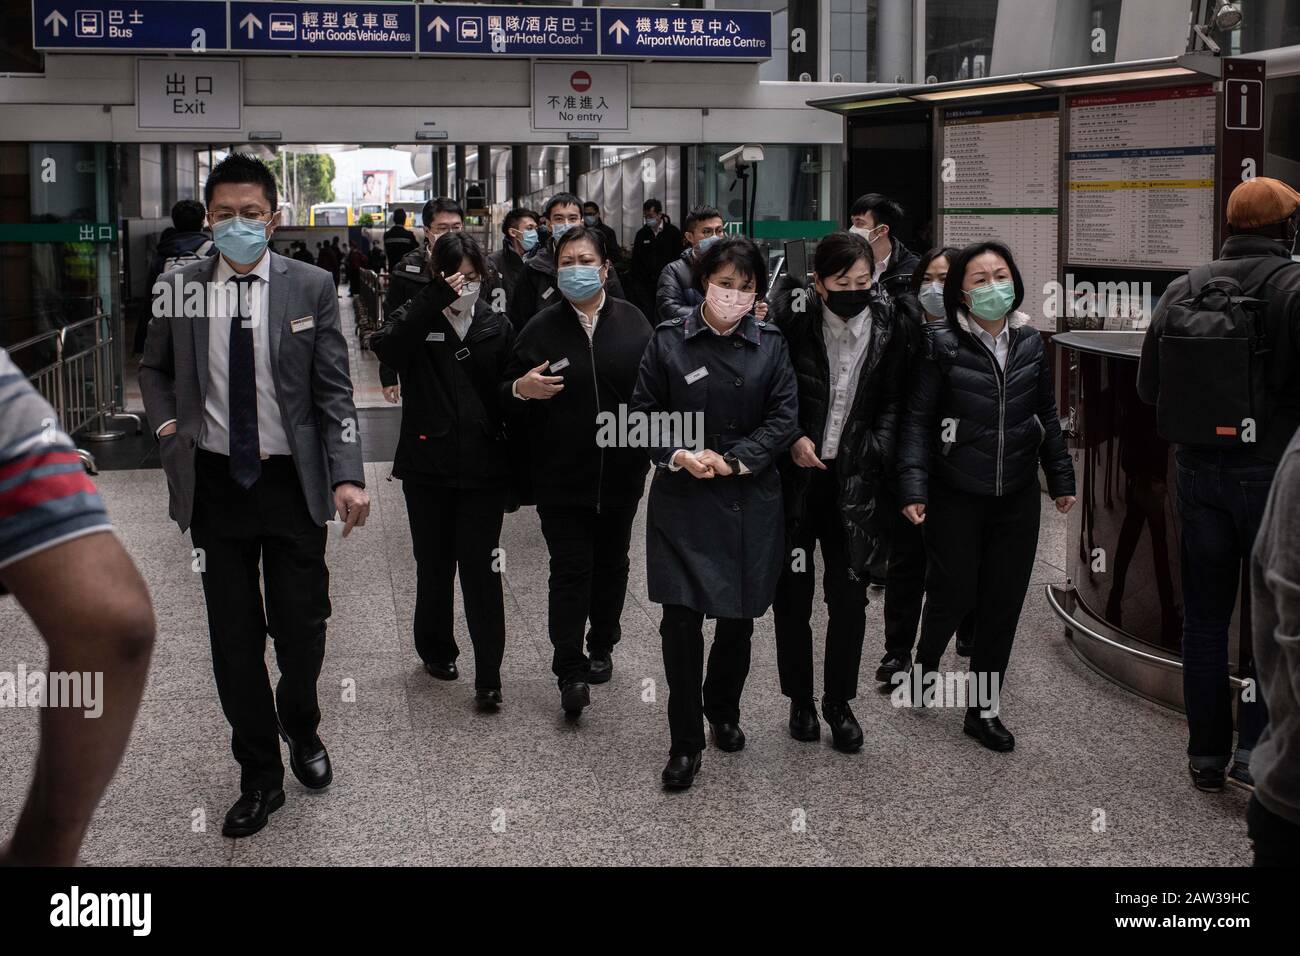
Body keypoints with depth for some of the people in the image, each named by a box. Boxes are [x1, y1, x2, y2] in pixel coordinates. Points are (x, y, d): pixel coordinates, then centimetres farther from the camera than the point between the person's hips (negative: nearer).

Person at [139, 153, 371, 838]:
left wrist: (347, 475, -17)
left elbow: (334, 390, -6)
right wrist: (166, 424, 2)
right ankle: (260, 775, 23)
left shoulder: (310, 288, -4)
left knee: (303, 628, 4)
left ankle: (301, 728, 37)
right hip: (214, 482, 2)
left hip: (291, 480, -1)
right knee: (234, 639, 7)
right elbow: (154, 367, 19)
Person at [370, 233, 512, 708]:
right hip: (428, 466, 0)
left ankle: (489, 673, 0)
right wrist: (434, 299, -27)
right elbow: (386, 347, -22)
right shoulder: (417, 319, 1)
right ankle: (436, 648, 33)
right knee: (434, 565, 13)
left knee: (481, 568, -4)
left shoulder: (497, 326, 6)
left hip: (483, 467, 0)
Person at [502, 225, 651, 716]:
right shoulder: (541, 329, -2)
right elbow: (510, 406, 2)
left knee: (611, 562, 17)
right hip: (561, 474, -2)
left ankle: (601, 647, 35)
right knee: (570, 569, -6)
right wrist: (521, 389, -19)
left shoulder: (632, 321, 1)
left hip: (620, 471, 2)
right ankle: (570, 671, -3)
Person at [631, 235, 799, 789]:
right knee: (681, 619, -7)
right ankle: (685, 742, 5)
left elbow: (784, 419, -2)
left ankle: (724, 711, 36)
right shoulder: (669, 340, -1)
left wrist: (733, 459, -14)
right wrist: (677, 455, -15)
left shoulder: (771, 345, 2)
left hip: (749, 501, 2)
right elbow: (643, 412, 2)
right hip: (682, 500, -2)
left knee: (738, 617, 12)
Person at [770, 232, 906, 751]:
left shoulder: (886, 323, -4)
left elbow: (893, 400, 6)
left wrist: (878, 452, -8)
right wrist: (791, 438, -15)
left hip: (853, 478, 2)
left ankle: (840, 702, 21)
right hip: (794, 474, -2)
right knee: (793, 591, 9)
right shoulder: (791, 315, -13)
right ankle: (800, 699, 25)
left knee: (849, 593, 5)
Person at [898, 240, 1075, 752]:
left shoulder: (1031, 343, 5)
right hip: (955, 497, -4)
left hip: (1016, 497, 4)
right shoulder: (942, 343, -8)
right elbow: (917, 418, -8)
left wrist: (1061, 478, 12)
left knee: (1004, 602, 7)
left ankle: (983, 708, 21)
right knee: (953, 594, 1)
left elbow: (1048, 416, 14)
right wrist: (913, 486, -14)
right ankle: (925, 665, 34)